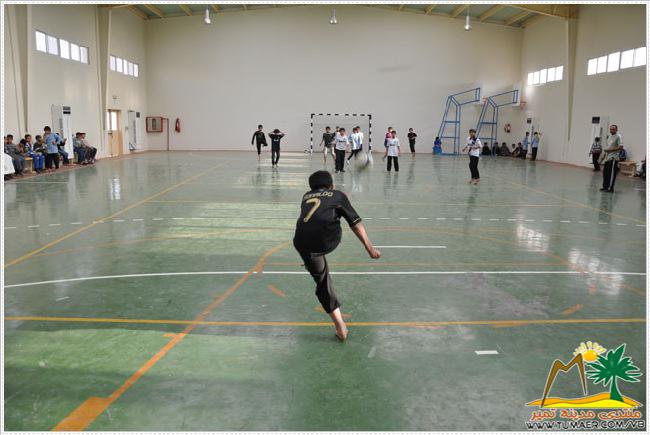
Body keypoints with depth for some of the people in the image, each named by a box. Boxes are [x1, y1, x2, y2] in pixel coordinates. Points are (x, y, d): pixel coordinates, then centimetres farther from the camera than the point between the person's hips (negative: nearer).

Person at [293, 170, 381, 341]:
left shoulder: (306, 197, 31)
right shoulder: (338, 195, 22)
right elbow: (355, 223, 20)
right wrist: (370, 248, 24)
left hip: (303, 244, 3)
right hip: (327, 242, -3)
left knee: (322, 281, 17)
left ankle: (340, 327, 20)